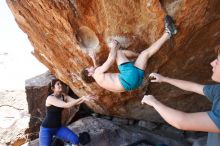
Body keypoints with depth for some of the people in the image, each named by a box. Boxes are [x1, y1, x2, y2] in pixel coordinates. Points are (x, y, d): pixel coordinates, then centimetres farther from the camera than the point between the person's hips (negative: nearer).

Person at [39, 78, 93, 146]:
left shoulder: (64, 96, -3)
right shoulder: (50, 98, -25)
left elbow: (75, 102, -13)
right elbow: (66, 105, -35)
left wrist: (85, 98, -33)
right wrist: (81, 98, -40)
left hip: (58, 127, 6)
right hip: (46, 129, -6)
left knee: (75, 140, -9)